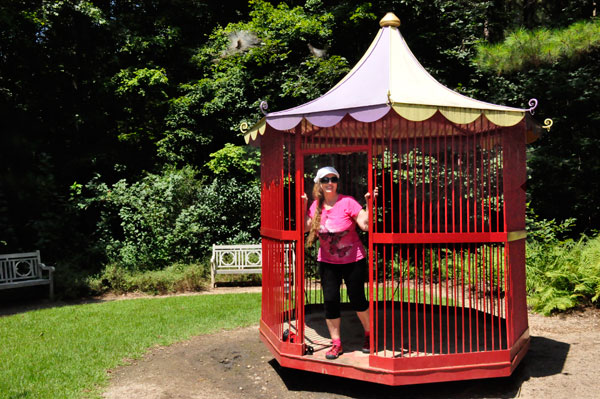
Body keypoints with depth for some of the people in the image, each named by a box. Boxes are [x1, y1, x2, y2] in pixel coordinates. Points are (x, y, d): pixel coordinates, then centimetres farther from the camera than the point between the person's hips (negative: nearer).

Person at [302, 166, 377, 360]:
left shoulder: (347, 202, -14)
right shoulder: (316, 205, 0)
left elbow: (366, 224, -20)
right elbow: (306, 227, 2)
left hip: (353, 260, -3)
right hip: (327, 262, 4)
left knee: (357, 299, 4)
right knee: (330, 301, 2)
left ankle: (369, 334, 30)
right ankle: (336, 343, 17)